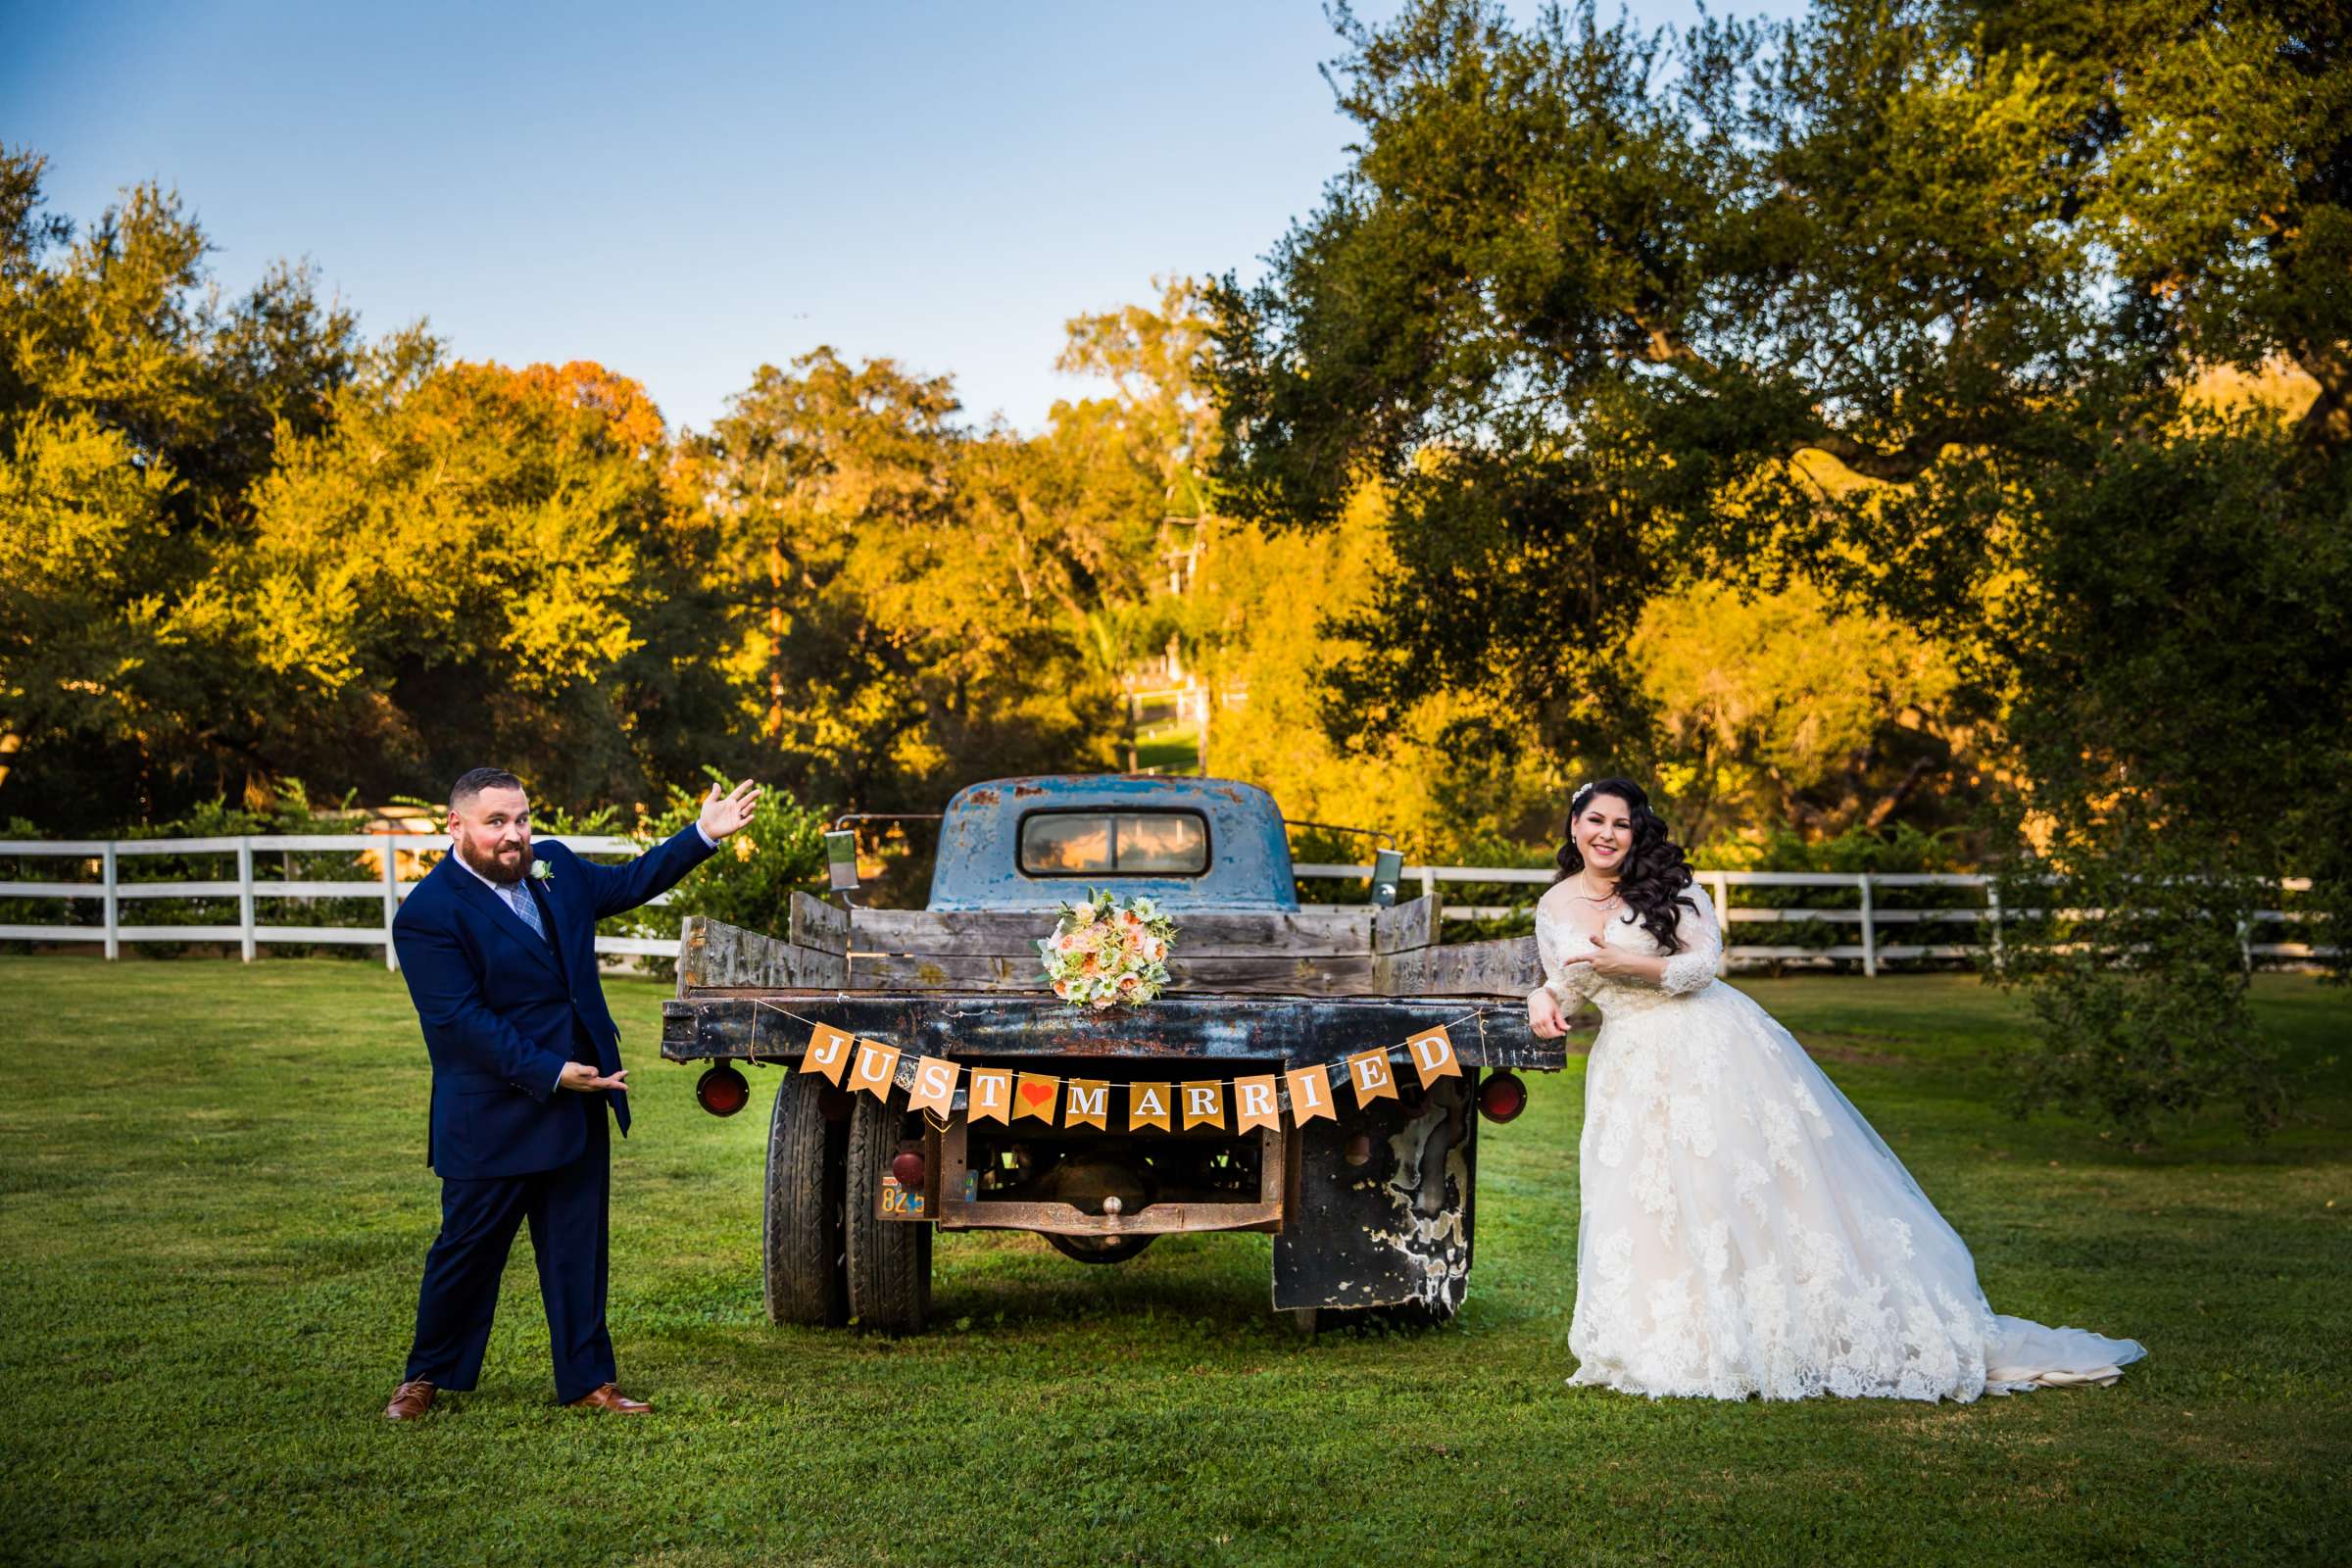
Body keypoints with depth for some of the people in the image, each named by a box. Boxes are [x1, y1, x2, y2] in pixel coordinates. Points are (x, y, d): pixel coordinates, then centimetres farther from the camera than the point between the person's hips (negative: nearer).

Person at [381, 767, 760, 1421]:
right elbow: (460, 1021, -20)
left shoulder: (554, 867, 6)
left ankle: (586, 1381, 19)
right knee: (467, 1249, 5)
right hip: (493, 1116, -7)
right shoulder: (427, 914, -16)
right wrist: (550, 1073, -22)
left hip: (579, 1105, 7)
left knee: (578, 1247, 11)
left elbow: (628, 882, 22)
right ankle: (427, 1375, 23)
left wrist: (704, 833, 13)